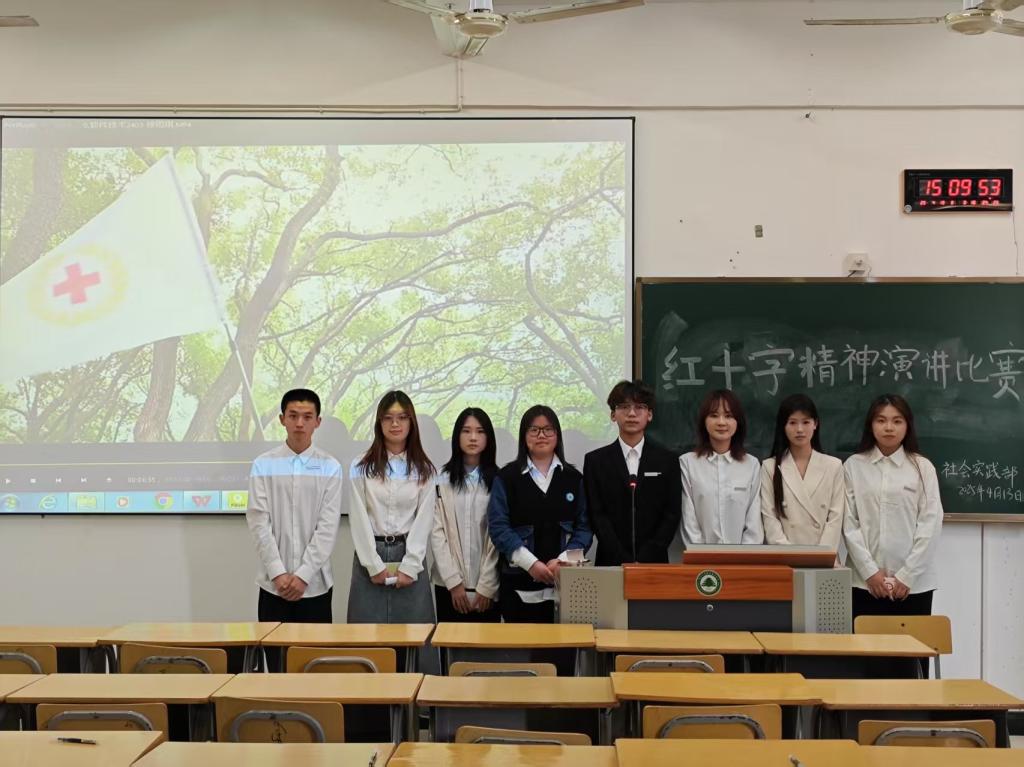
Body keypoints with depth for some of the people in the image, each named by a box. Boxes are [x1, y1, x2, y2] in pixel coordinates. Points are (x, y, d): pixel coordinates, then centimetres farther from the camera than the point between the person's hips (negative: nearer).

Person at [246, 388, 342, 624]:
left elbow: (328, 527, -5)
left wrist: (303, 575, -11)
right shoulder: (263, 465, -1)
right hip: (273, 583, 0)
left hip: (315, 583, 0)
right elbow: (259, 522, -4)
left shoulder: (330, 467, -2)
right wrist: (278, 573, -11)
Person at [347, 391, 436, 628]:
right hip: (370, 556, 0)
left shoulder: (424, 469, 5)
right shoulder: (361, 467, 2)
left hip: (409, 556, 1)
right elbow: (358, 520, -2)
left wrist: (410, 566, -9)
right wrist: (374, 566, -8)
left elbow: (424, 520, 0)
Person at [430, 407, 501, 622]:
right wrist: (454, 581, -8)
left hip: (488, 585, 0)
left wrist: (486, 585, -8)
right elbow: (436, 533, -2)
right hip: (448, 584, 0)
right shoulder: (442, 480, 1)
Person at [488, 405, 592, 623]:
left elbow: (584, 527, 5)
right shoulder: (506, 478, 5)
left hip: (564, 580, 1)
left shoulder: (573, 478, 10)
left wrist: (562, 560, -11)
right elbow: (498, 526, -4)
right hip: (519, 584, -1)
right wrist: (531, 563, -13)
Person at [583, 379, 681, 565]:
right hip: (610, 563, 0)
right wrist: (624, 561, -12)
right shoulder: (595, 461, 3)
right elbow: (597, 516, -2)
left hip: (654, 562, 1)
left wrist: (644, 560, -10)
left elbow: (671, 515, 0)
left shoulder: (668, 460, 5)